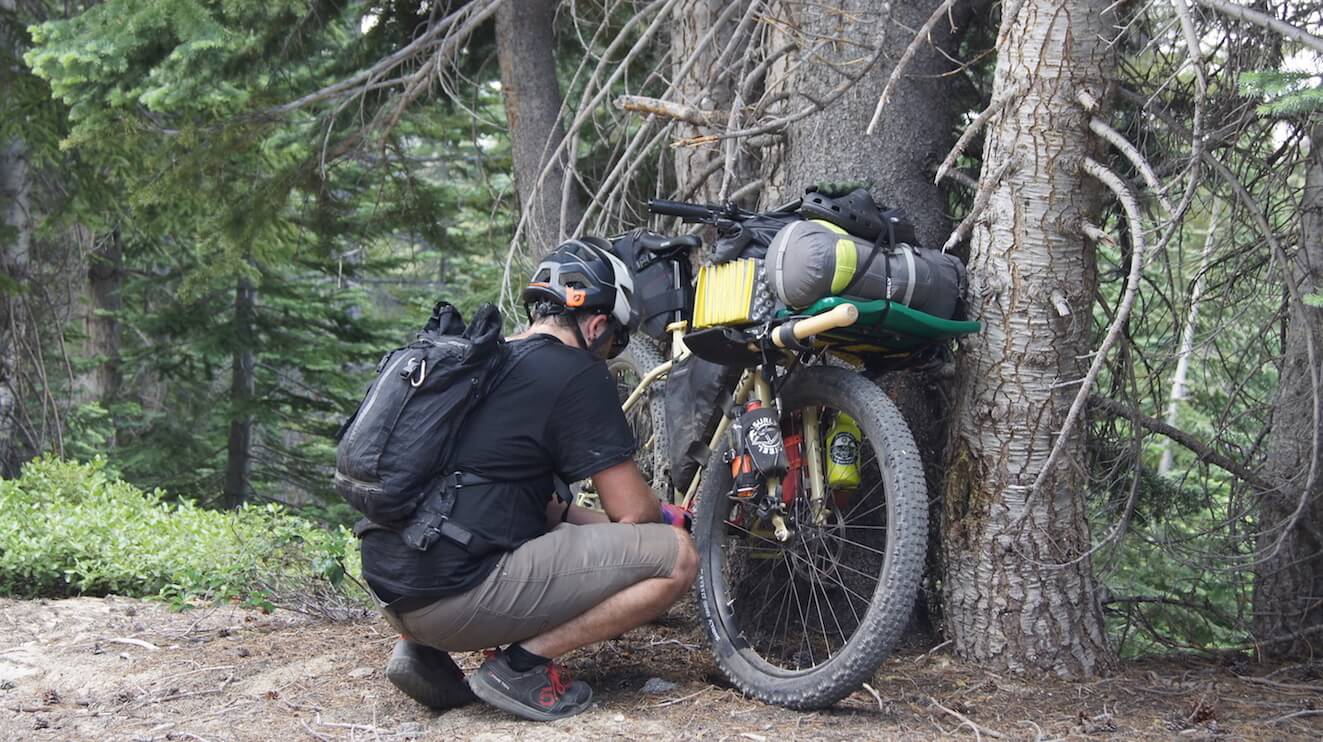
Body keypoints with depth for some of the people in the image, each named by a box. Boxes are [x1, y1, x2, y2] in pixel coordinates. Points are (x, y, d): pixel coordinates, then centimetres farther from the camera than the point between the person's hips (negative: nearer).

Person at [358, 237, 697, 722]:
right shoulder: (577, 374, -4)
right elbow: (632, 511, -2)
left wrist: (597, 521, 29)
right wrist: (668, 517, 20)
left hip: (391, 590, 9)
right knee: (675, 555, -3)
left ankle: (423, 647, 15)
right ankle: (523, 664, -5)